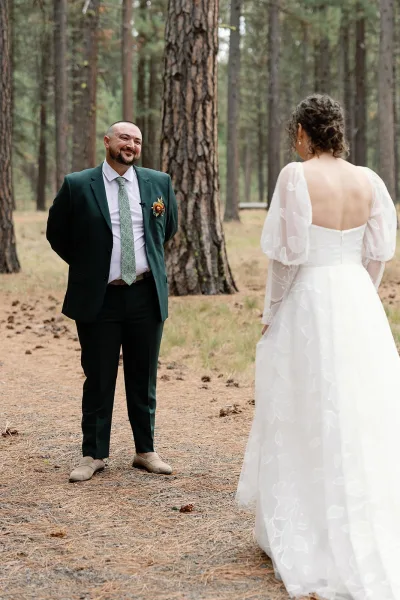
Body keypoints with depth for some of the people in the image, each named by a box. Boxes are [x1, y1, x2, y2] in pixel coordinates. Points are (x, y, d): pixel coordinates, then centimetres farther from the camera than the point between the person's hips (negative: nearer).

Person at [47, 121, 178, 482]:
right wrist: (88, 266, 9)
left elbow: (169, 227, 21)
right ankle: (94, 455, 15)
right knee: (98, 380, 4)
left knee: (144, 379, 11)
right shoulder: (77, 186, -4)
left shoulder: (159, 183, 4)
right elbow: (57, 234, 8)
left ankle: (146, 451, 22)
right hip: (98, 298, -2)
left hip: (146, 295, 2)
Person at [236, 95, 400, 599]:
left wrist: (272, 312, -3)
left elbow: (288, 253, -15)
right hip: (358, 306, 5)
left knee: (303, 425, 7)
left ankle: (297, 537, 18)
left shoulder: (296, 176, -14)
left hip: (306, 305, -5)